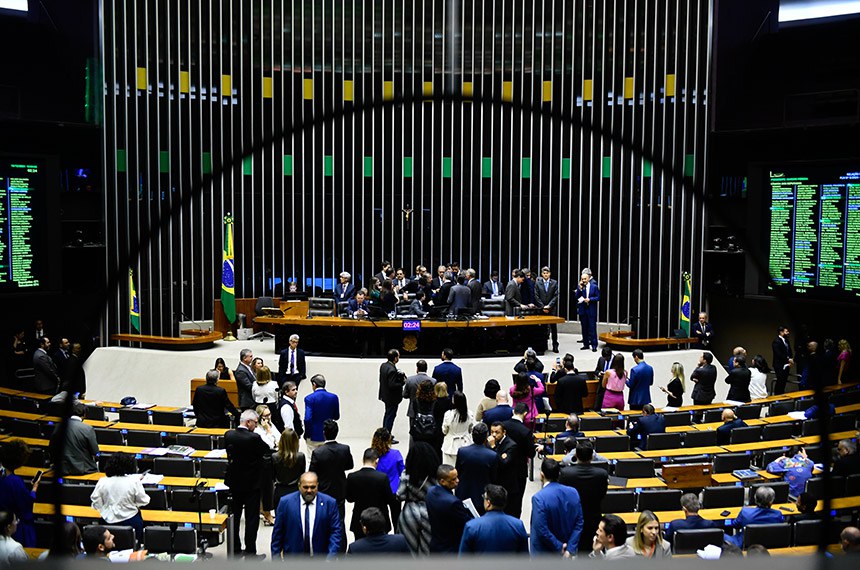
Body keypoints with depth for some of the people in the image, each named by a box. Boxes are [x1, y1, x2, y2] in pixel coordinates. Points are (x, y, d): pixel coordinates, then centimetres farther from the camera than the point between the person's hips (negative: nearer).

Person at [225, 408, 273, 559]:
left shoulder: (228, 435, -5)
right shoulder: (254, 438, -23)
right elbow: (268, 452, -9)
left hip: (234, 482, 6)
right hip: (251, 483, -6)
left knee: (234, 517, 16)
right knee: (251, 519, 4)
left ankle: (235, 550, 25)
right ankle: (250, 553, 9)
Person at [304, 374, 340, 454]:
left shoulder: (309, 398, -13)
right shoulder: (333, 397, -2)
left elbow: (308, 419, -17)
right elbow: (336, 417, 5)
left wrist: (306, 434, -5)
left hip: (314, 436, -3)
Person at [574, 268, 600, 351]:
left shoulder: (594, 286, -2)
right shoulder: (579, 286, 4)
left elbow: (598, 297, -2)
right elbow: (577, 297, -4)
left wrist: (590, 299, -16)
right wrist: (580, 288, -15)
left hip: (591, 311, -3)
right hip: (582, 310, 3)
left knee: (592, 328, -4)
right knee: (584, 328, 9)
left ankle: (594, 345, -1)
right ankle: (586, 344, 17)